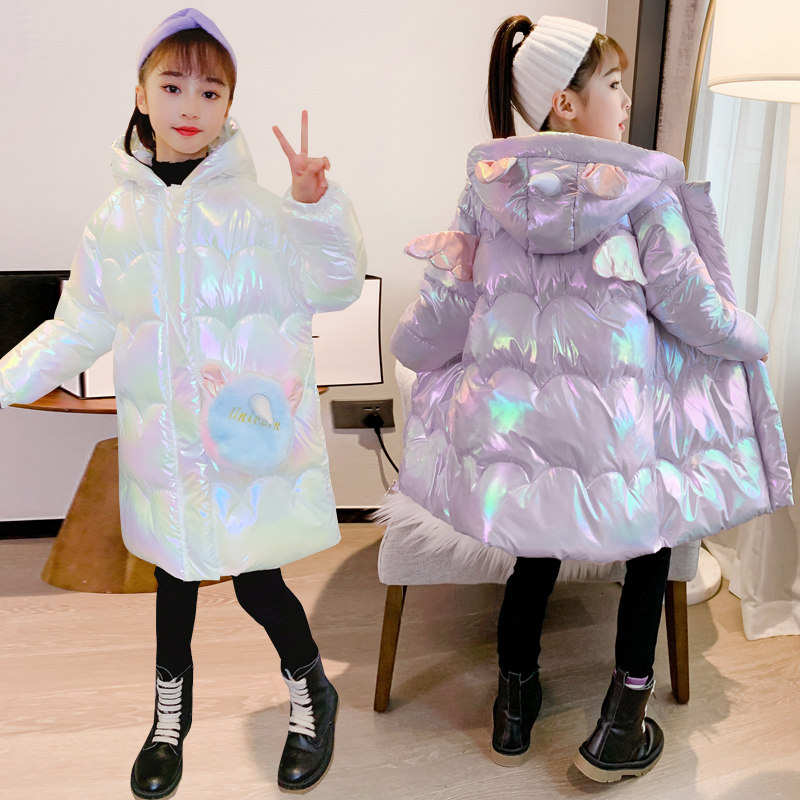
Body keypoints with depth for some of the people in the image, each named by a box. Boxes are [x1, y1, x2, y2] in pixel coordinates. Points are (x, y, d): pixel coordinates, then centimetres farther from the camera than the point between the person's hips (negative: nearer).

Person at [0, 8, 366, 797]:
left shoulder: (259, 205, -5)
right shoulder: (117, 219, 5)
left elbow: (336, 288, -10)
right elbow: (79, 327, 10)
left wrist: (314, 203, -24)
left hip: (253, 441, -3)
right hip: (165, 448, 3)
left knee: (256, 581, 2)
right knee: (175, 577, 17)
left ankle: (309, 693, 33)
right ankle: (170, 708, 43)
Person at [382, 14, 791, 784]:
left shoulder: (489, 186, 4)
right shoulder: (643, 186, -4)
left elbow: (443, 314, 6)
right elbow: (694, 311, -3)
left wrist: (410, 345, 29)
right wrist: (752, 338, 19)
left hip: (508, 429, 3)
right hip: (614, 434, -3)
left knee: (537, 545, 30)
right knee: (651, 536, 26)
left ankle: (516, 701, 40)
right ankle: (621, 723, 26)